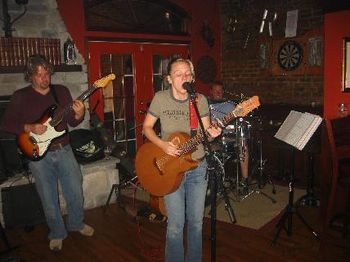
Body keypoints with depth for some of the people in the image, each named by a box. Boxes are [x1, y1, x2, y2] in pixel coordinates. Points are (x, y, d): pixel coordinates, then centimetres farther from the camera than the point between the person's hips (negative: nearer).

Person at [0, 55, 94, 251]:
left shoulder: (62, 91, 3)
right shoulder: (20, 96, -3)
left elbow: (72, 123, 3)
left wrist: (79, 115, -19)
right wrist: (30, 128, -19)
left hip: (64, 151, 2)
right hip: (39, 155, -2)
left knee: (76, 192, 9)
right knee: (49, 199, 9)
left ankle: (77, 223, 35)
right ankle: (57, 233, 31)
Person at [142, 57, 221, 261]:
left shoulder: (200, 100, -2)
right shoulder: (160, 98, -7)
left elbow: (205, 134, 3)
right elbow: (147, 127, 1)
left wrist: (211, 133, -20)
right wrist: (162, 144, -16)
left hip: (198, 168, 2)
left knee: (196, 221, 13)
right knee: (176, 224, 2)